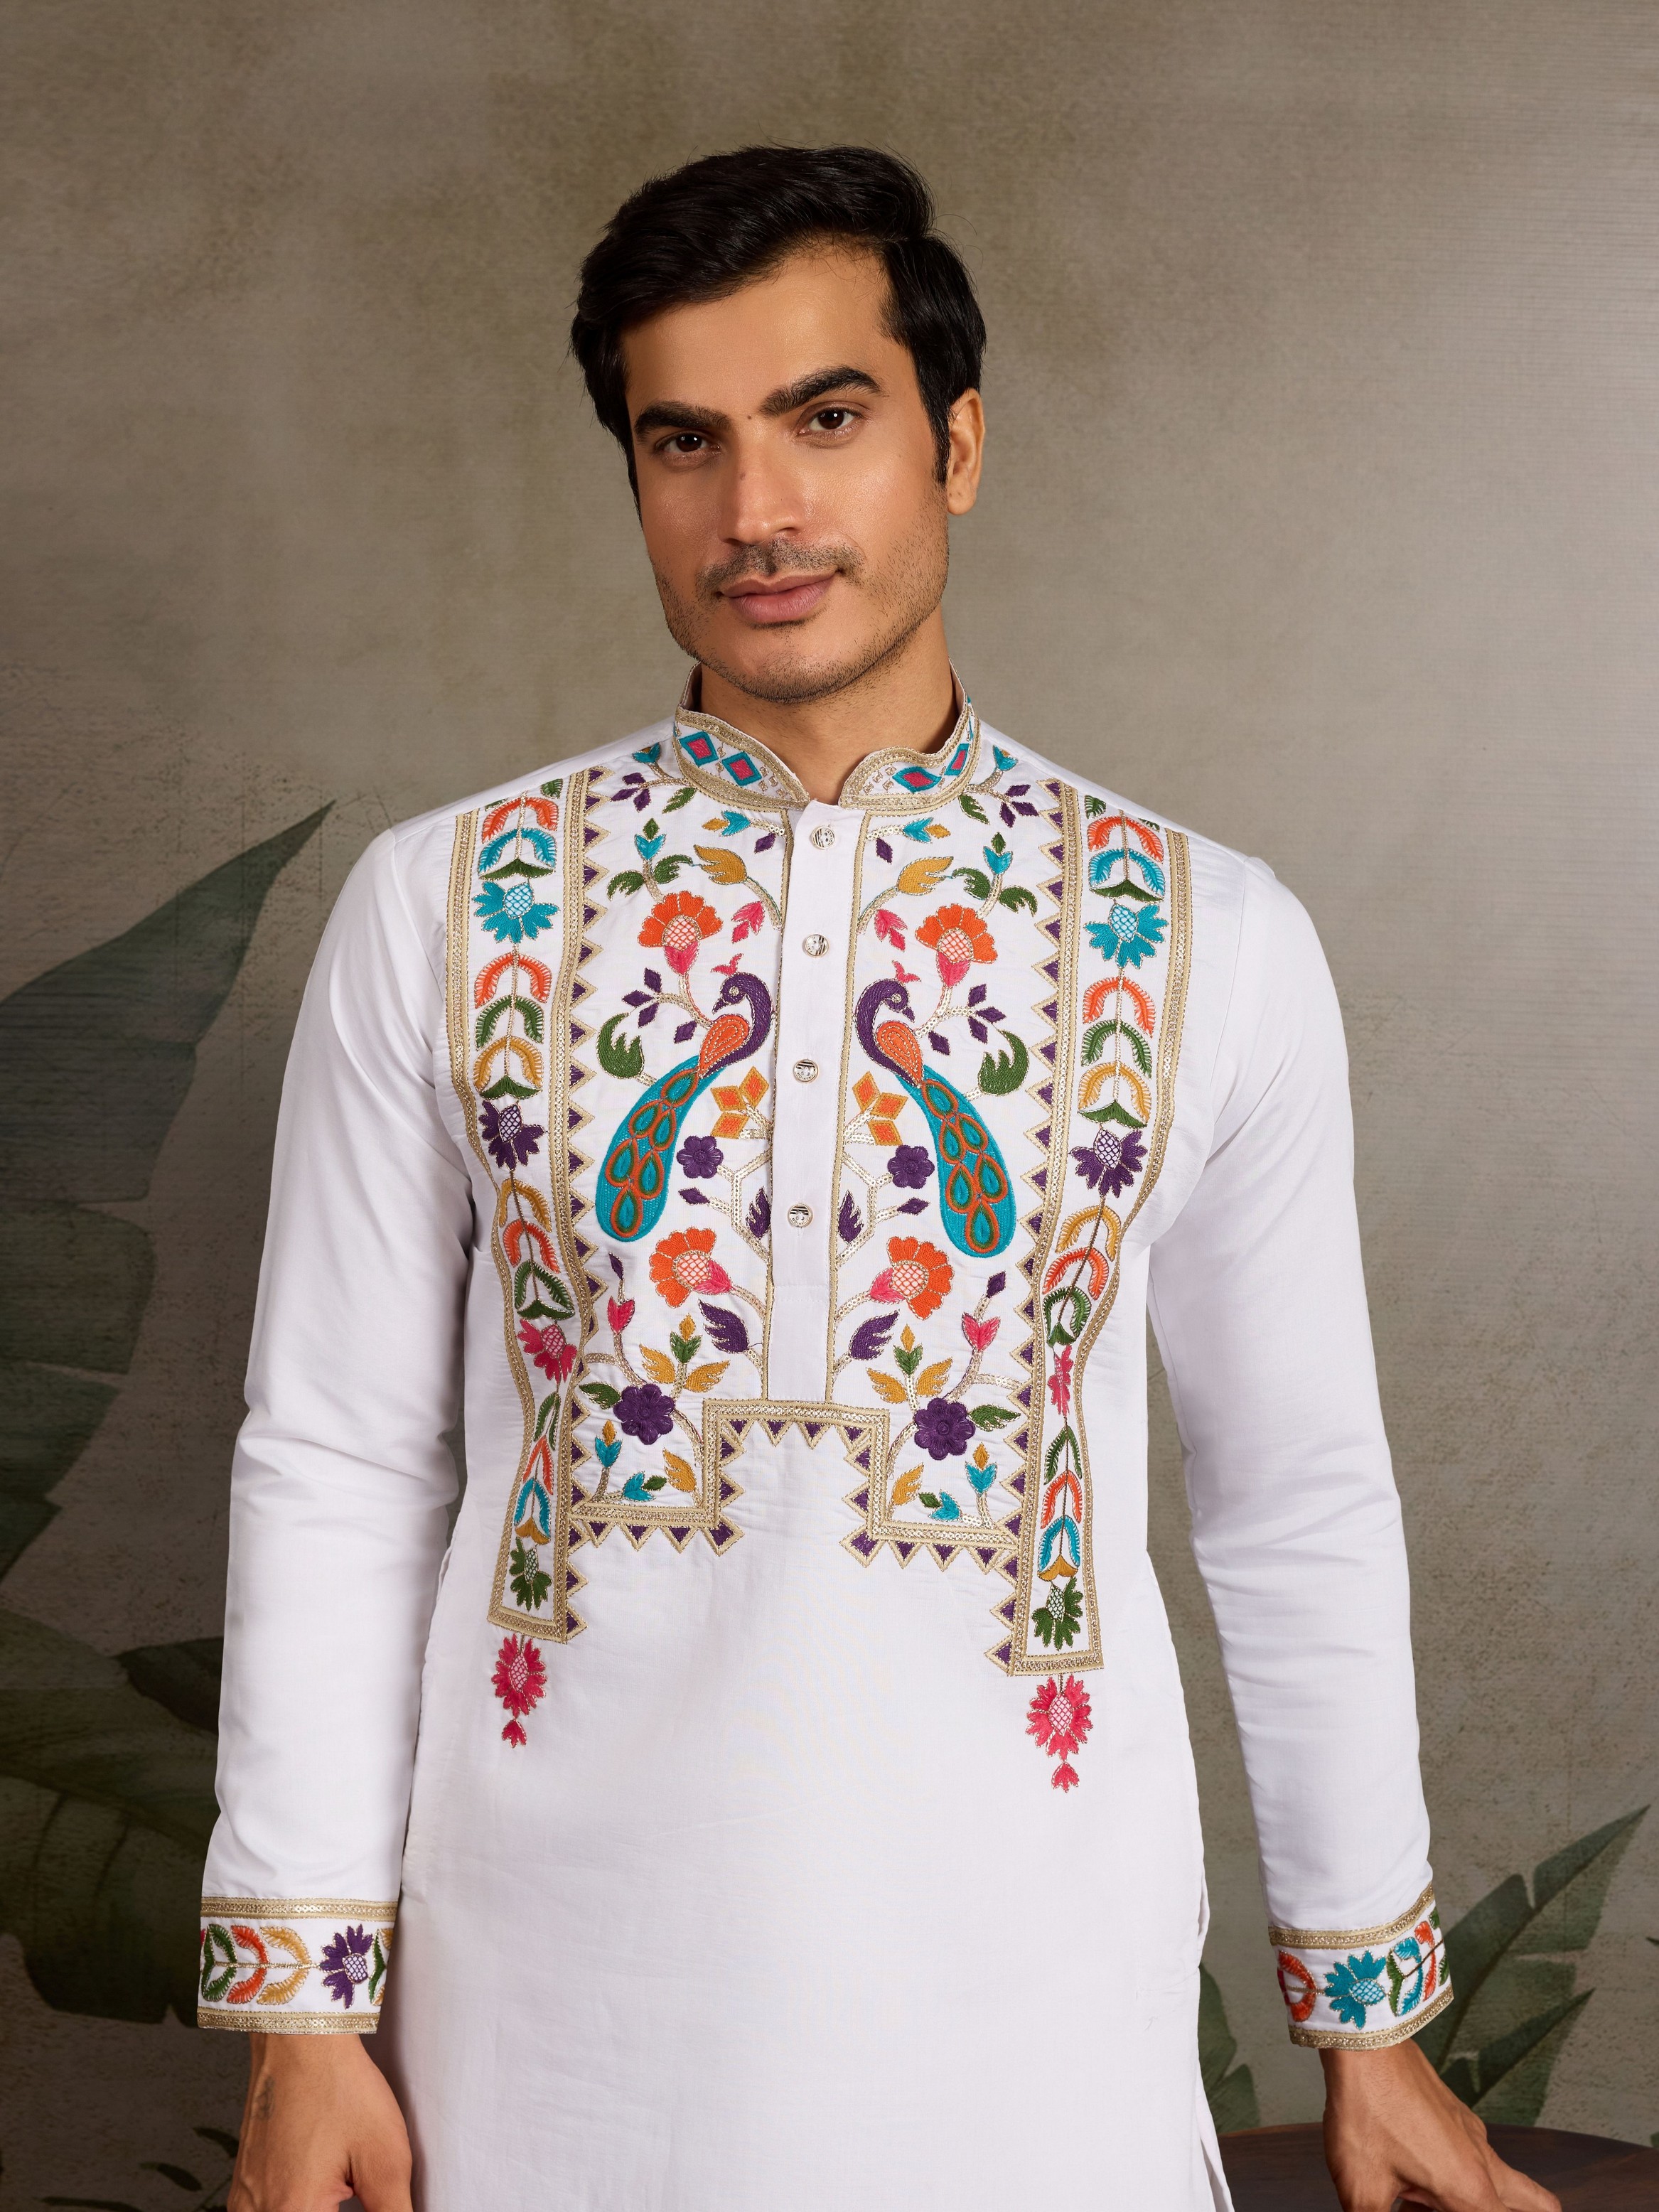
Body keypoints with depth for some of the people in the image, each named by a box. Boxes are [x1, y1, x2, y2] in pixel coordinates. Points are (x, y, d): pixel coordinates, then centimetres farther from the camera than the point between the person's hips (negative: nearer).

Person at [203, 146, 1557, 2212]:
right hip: (553, 1983, 1)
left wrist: (1370, 2017, 9)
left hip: (1036, 1999, 0)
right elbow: (338, 1467, 0)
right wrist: (305, 2013, -1)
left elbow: (1299, 1498, 4)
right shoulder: (435, 910, -3)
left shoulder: (1212, 945, -3)